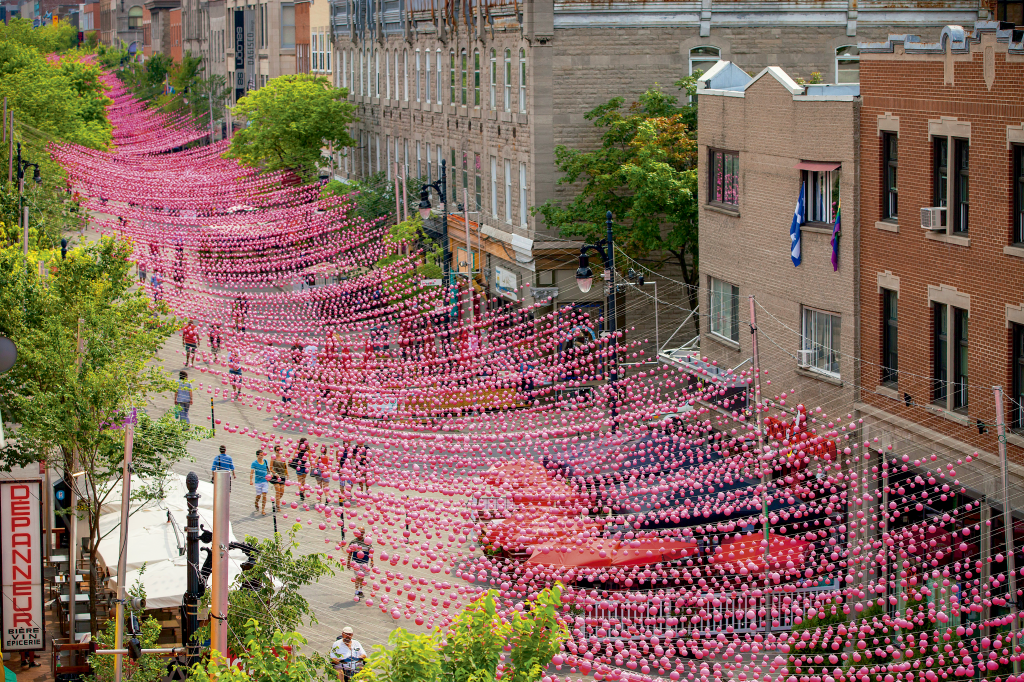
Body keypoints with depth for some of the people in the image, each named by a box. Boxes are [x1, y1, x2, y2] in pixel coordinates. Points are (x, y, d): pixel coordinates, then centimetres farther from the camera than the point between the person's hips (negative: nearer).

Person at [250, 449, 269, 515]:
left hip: (265, 481, 3)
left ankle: (263, 510, -2)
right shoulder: (254, 463, -7)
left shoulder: (265, 461, 6)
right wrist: (251, 480, -25)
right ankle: (256, 504, 37)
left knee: (264, 495, -6)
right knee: (258, 495, 3)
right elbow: (251, 472, -14)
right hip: (258, 481, -2)